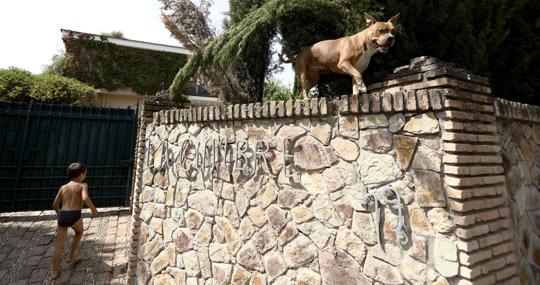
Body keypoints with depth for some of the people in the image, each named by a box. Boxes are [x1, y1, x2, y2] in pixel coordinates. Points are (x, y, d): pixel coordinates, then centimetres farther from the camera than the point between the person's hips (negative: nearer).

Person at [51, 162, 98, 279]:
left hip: (62, 217, 4)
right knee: (79, 232, 30)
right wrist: (94, 209, -6)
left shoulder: (63, 187, 16)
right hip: (75, 216, -4)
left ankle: (55, 272, 22)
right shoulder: (83, 185, 0)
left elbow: (55, 204, 18)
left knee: (59, 247, 15)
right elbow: (85, 198, -20)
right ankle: (71, 256, 34)